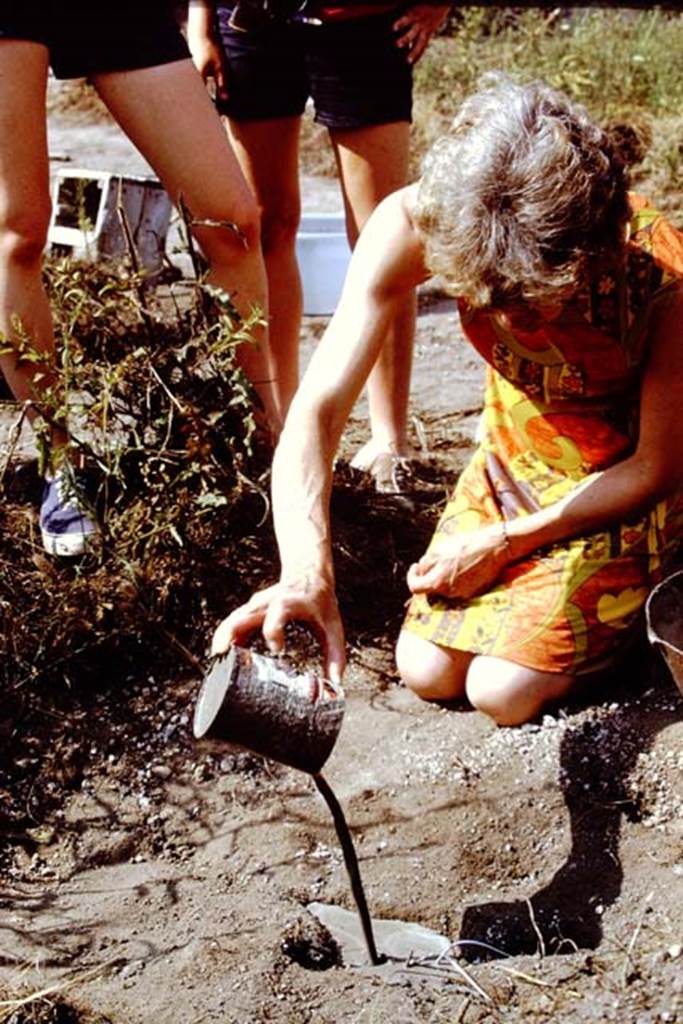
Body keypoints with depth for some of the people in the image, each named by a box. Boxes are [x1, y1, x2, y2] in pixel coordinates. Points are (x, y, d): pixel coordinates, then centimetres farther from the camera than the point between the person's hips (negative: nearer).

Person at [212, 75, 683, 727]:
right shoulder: (415, 223, -30)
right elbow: (320, 405, -33)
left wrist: (503, 543, -17)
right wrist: (307, 571, -50)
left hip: (620, 487, -3)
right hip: (512, 459, 3)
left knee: (504, 691, -15)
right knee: (427, 672, -4)